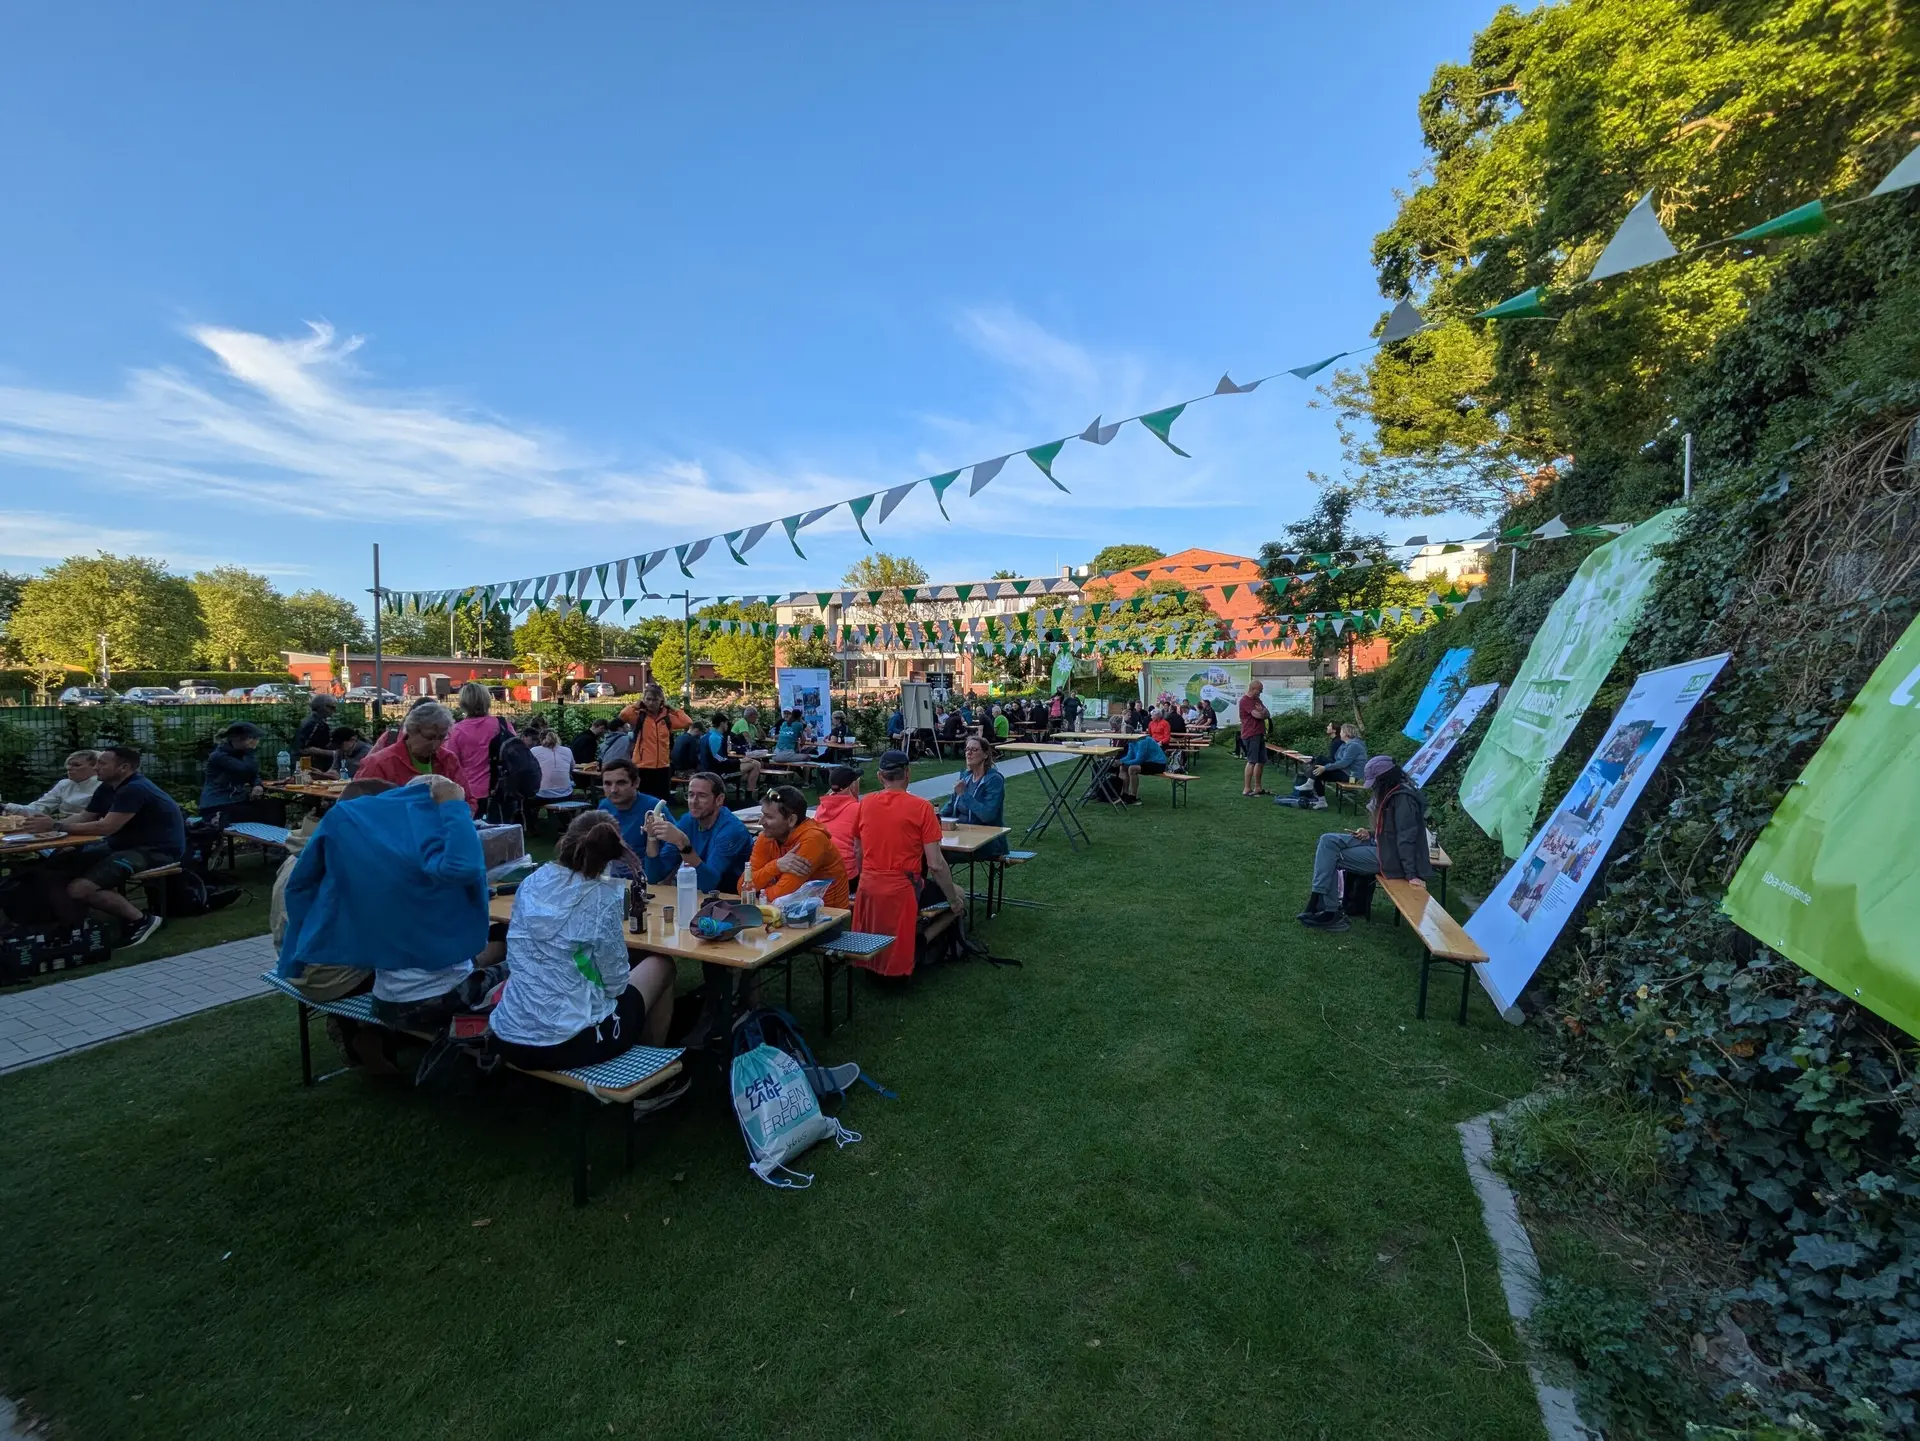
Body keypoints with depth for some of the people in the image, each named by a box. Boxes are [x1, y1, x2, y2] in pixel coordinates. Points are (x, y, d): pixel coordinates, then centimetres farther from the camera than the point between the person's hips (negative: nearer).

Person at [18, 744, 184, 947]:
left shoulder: (135, 789, -18)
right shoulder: (107, 788, 13)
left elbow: (105, 827, -23)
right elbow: (83, 819, 10)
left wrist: (55, 826, -17)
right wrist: (51, 824, -8)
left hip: (156, 851, -10)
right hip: (127, 846, 10)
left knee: (79, 889, -21)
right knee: (58, 872, 0)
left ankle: (141, 920, -5)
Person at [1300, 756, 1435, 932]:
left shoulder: (1404, 798, -19)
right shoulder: (1393, 794, 12)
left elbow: (1406, 838, -22)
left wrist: (1411, 875, -23)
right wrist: (1370, 834, 6)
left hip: (1388, 855, -10)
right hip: (1380, 844, 10)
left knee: (1331, 858, -12)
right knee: (1328, 841, -3)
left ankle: (1328, 911, -5)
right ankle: (1319, 902, -12)